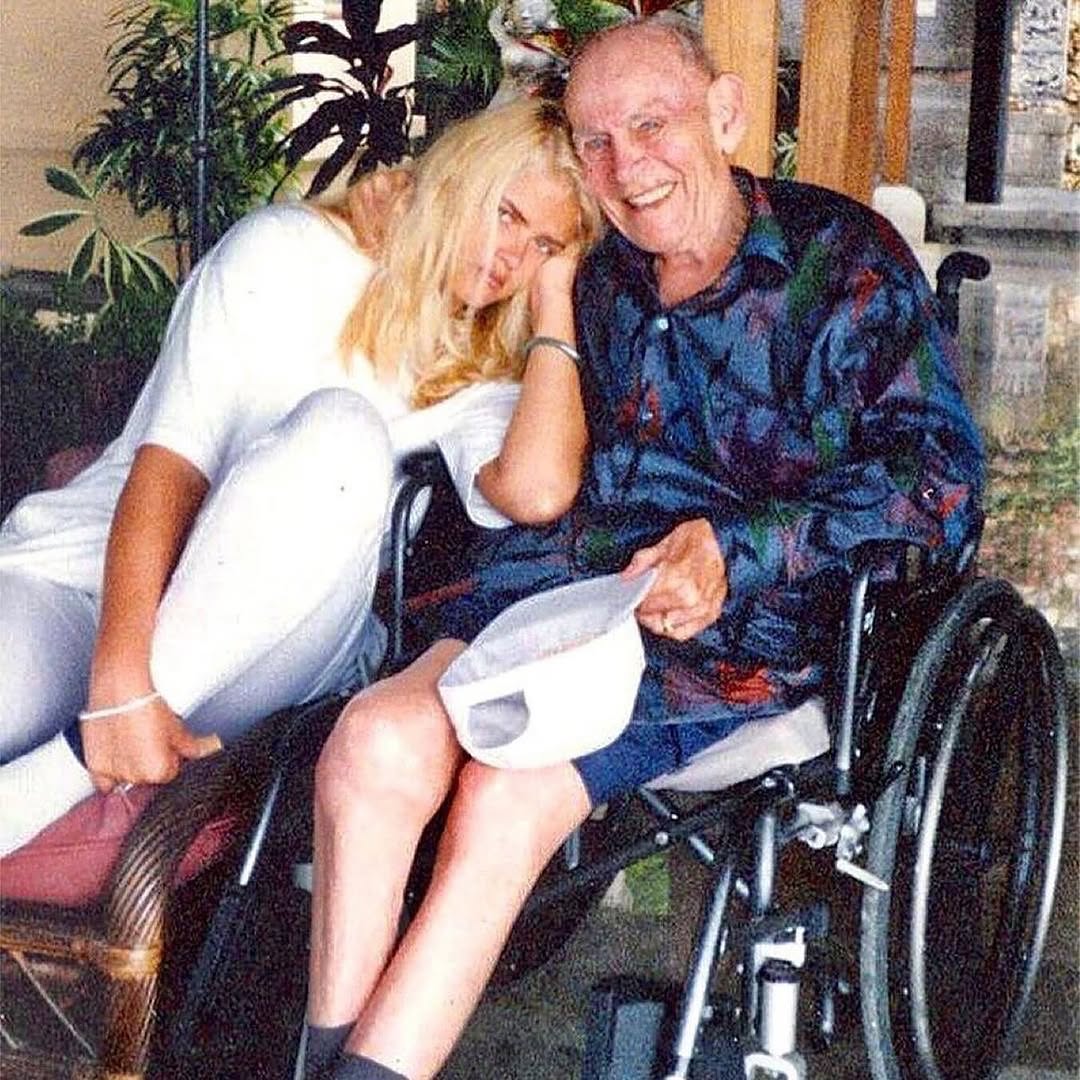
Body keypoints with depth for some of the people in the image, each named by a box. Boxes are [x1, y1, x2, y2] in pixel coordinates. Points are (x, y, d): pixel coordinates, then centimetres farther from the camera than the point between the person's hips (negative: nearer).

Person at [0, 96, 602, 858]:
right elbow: (170, 459, -8)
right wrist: (121, 684, -22)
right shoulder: (290, 251, 4)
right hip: (84, 563, -4)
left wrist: (555, 301, 2)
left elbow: (537, 492, -12)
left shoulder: (478, 384, 14)